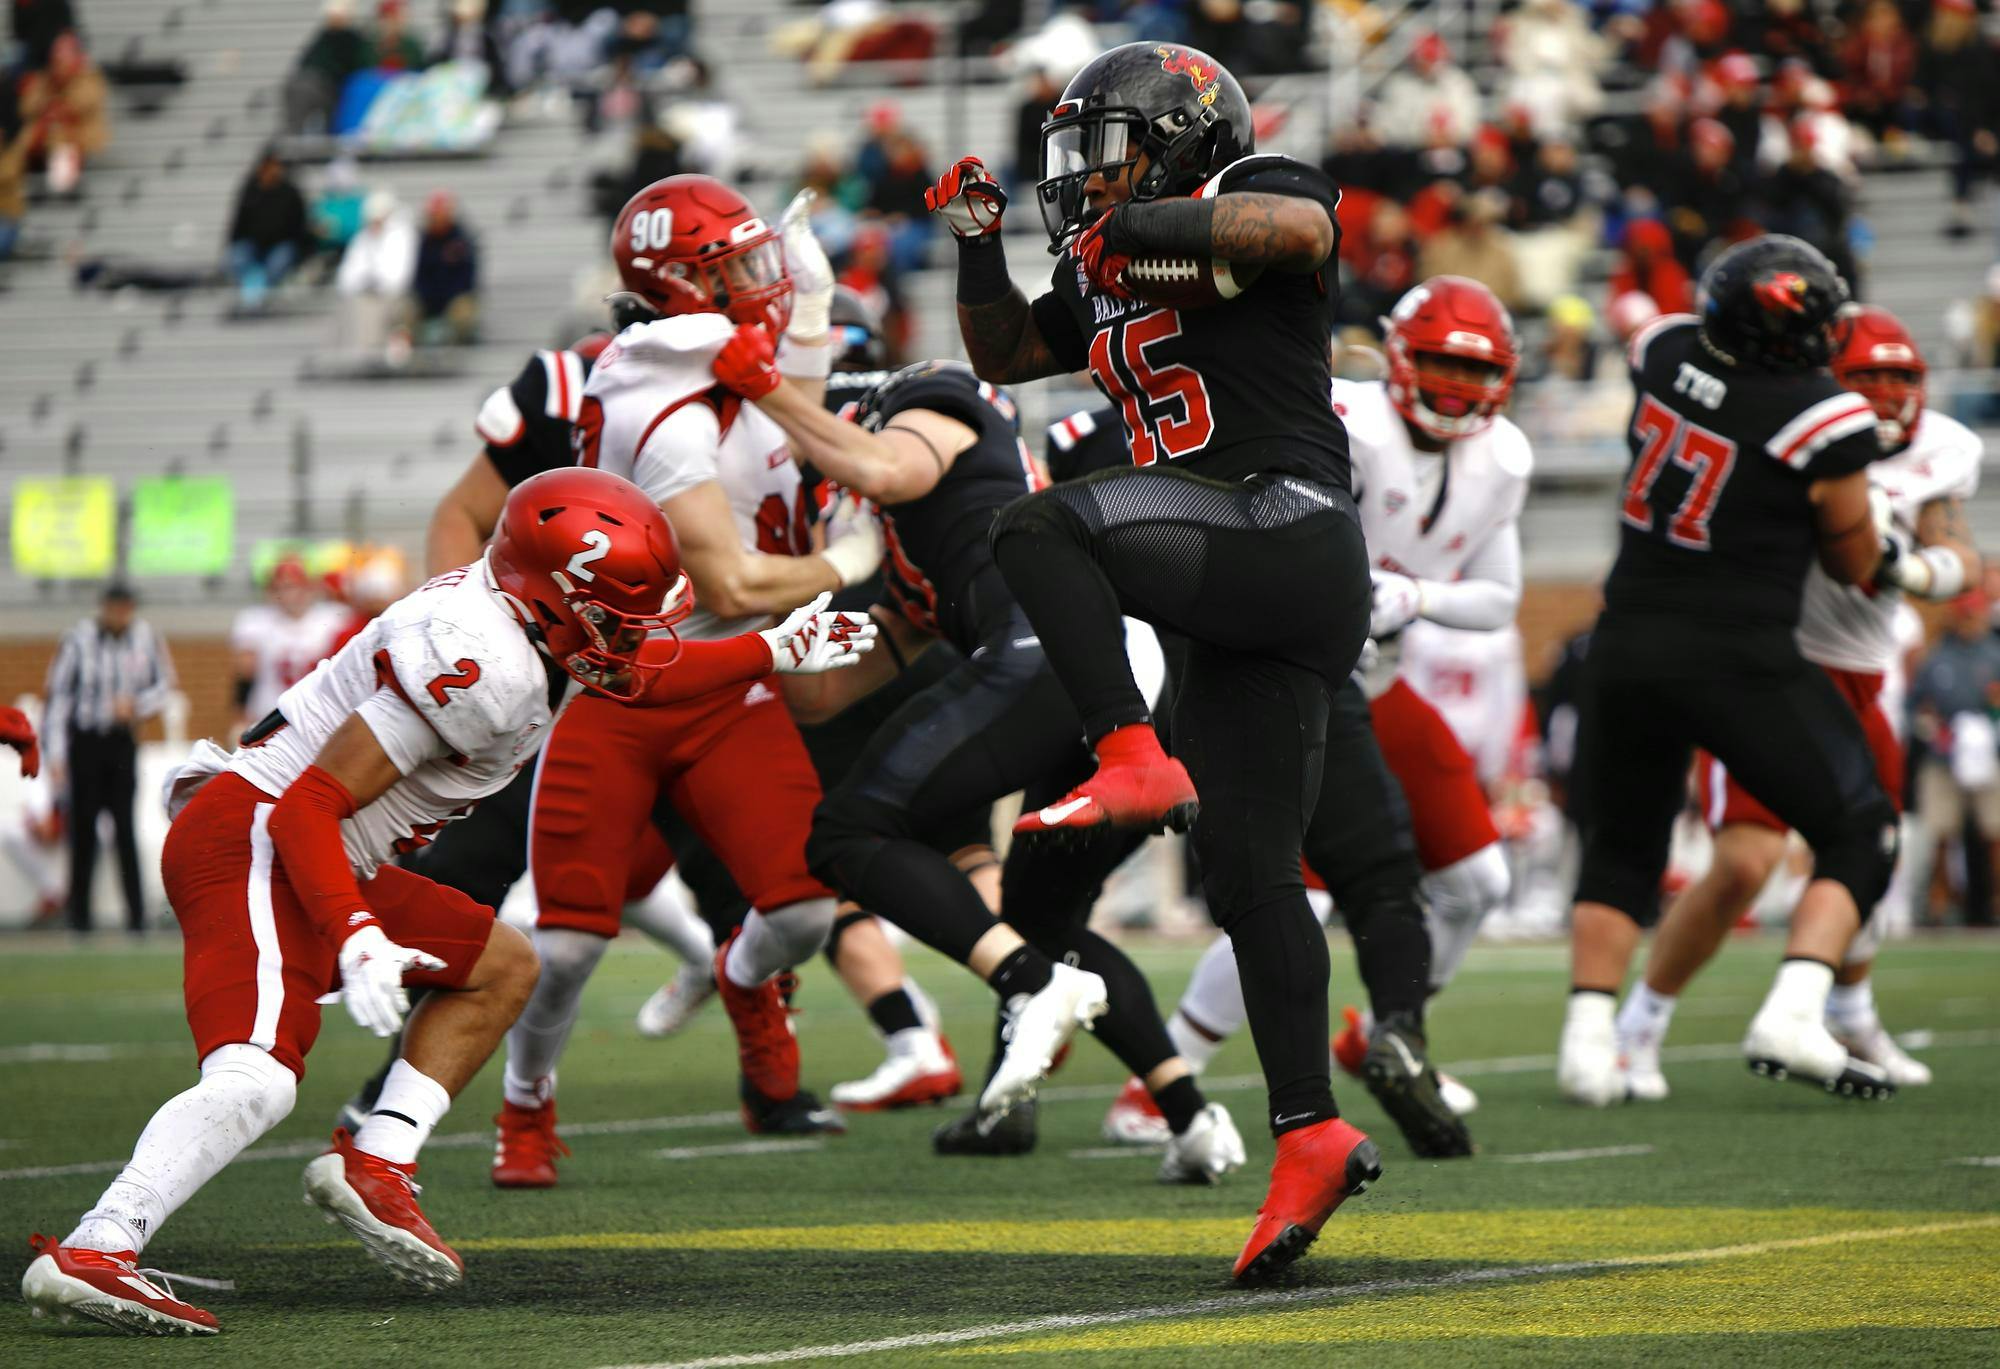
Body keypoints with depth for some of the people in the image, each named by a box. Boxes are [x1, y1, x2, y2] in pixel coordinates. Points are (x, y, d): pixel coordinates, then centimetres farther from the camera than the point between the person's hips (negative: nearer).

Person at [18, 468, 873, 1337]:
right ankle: (92, 1254, -37)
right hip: (251, 843, -11)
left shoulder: (532, 624, 8)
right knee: (256, 1079, -28)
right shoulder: (480, 663, -22)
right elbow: (310, 807, -23)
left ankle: (375, 1165, 8)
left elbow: (634, 678, 33)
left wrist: (778, 652, 31)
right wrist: (356, 941, -32)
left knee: (500, 968, 19)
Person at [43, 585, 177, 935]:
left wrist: (136, 704, -12)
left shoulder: (147, 638, 0)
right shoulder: (79, 640, -8)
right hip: (84, 739, -2)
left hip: (123, 740, 2)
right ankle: (79, 914, 8)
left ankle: (136, 913, -2)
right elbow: (57, 696, -6)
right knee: (83, 827, 0)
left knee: (125, 826, -4)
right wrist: (56, 754, -11)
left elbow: (164, 687, 10)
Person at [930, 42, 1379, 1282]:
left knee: (1038, 531, -22)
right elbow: (1004, 356, 33)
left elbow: (1301, 228, -23)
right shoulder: (1106, 282, 24)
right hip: (1247, 598, 9)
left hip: (1285, 536, -9)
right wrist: (980, 244, 17)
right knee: (1250, 869, 3)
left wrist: (1132, 223, -16)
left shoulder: (1251, 196, 1)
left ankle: (1135, 760, -25)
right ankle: (1313, 1135, 1)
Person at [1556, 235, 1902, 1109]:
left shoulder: (1666, 350, -4)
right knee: (1856, 837, 10)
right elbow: (1856, 567, -2)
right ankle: (1792, 1015, -7)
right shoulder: (1824, 422, -17)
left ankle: (1589, 1037, 4)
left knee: (1621, 851, 19)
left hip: (1628, 644, 5)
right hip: (1740, 659, -5)